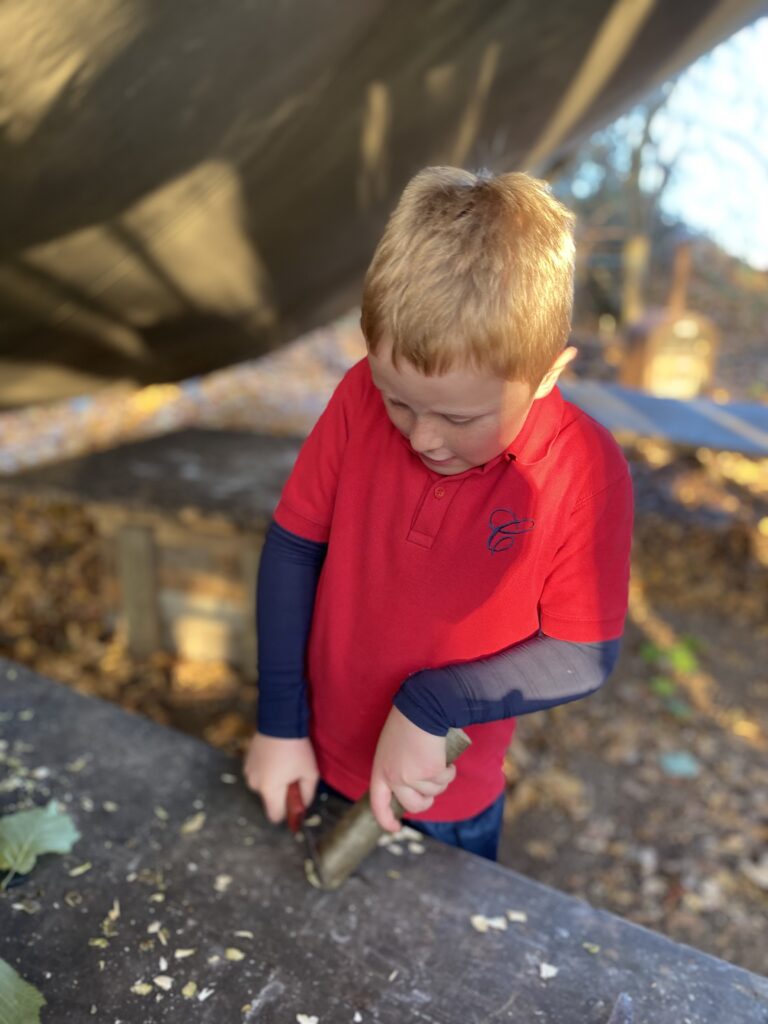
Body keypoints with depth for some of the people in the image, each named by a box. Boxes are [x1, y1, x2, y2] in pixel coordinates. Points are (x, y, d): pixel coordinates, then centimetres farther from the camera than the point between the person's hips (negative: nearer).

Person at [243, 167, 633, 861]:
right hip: (315, 758, 2)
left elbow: (584, 657, -19)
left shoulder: (585, 473, -25)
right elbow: (294, 546, -12)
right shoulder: (361, 397, -20)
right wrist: (279, 722, -10)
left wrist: (429, 709, -27)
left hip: (450, 797, -1)